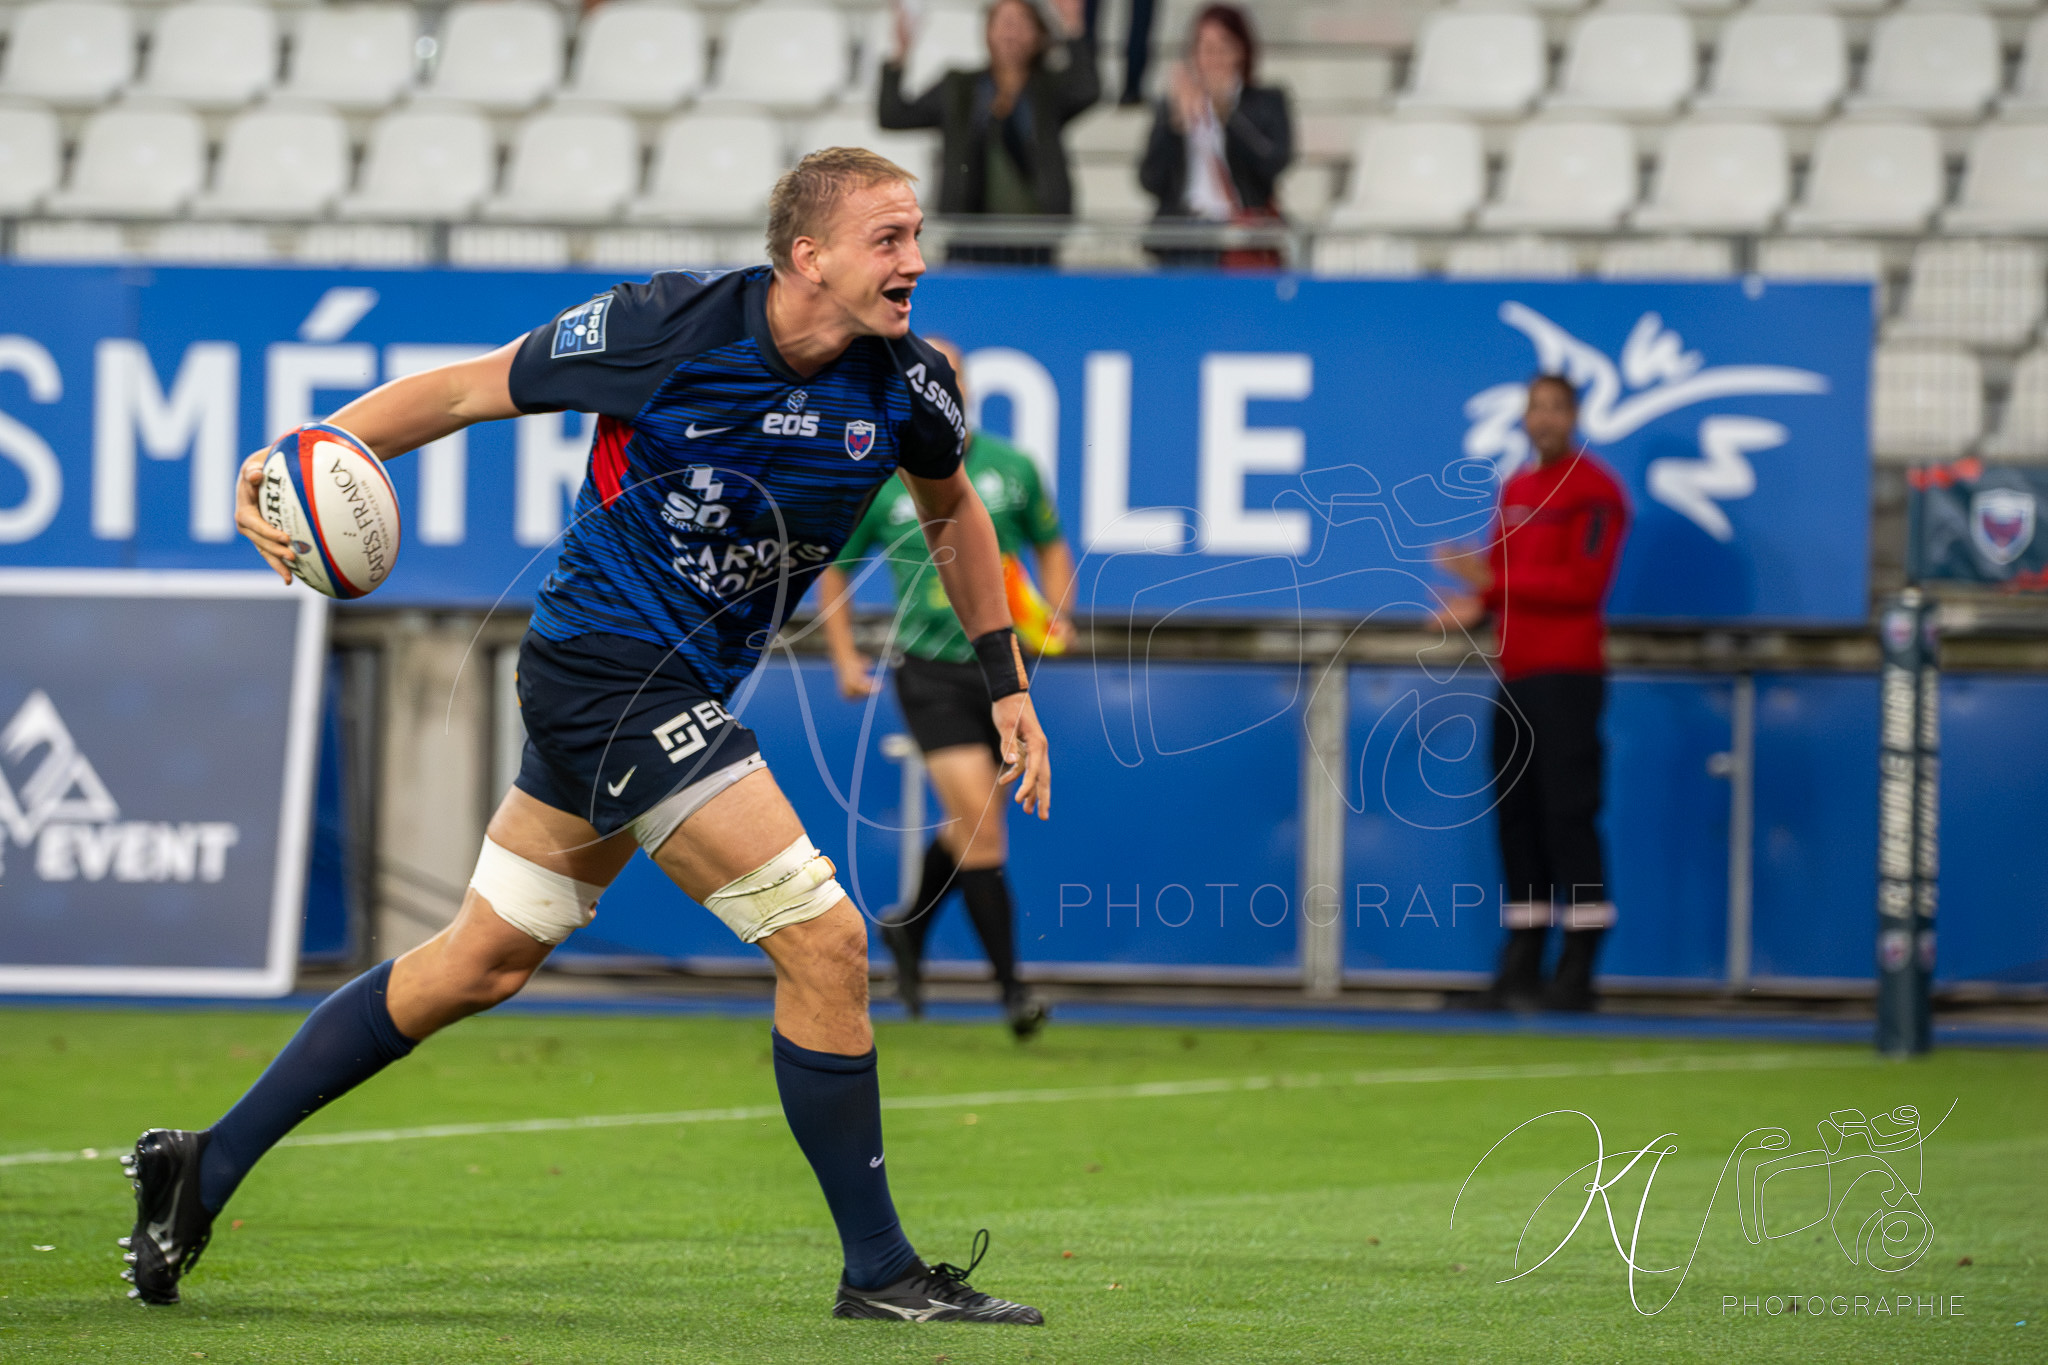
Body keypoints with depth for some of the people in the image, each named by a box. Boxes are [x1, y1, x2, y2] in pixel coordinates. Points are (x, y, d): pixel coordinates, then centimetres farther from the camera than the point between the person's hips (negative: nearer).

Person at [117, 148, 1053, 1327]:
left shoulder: (906, 381, -4)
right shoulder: (670, 327, -19)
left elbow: (953, 509, 19)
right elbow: (467, 390, -8)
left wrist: (1007, 679, 16)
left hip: (682, 688, 7)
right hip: (608, 665, -7)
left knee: (483, 963, 16)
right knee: (825, 940, -14)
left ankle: (206, 1169, 26)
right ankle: (879, 1270, -2)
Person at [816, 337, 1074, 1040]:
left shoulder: (1012, 467, 2)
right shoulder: (878, 482, -2)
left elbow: (1051, 545, 15)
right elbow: (833, 567, 9)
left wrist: (1058, 616, -3)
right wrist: (846, 658, 0)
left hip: (1001, 664, 3)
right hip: (929, 667, -3)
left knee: (972, 826, 13)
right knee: (980, 822, -14)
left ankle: (909, 926, 40)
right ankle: (1011, 988, -10)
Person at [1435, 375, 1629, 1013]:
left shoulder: (1594, 490, -6)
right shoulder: (1516, 489, 20)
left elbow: (1583, 582, -15)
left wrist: (1494, 579, -18)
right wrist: (1478, 601, 1)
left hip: (1566, 673, -8)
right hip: (1515, 673, 8)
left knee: (1568, 812, -10)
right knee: (1516, 814, 7)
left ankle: (1577, 973, -10)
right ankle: (1520, 968, 11)